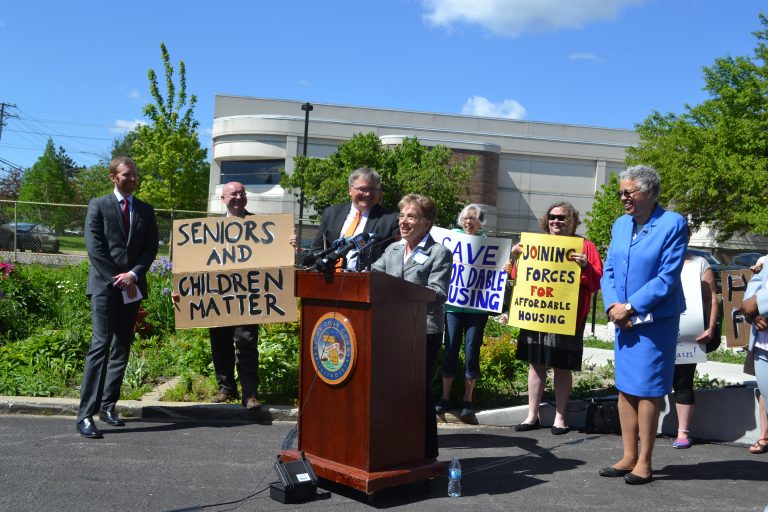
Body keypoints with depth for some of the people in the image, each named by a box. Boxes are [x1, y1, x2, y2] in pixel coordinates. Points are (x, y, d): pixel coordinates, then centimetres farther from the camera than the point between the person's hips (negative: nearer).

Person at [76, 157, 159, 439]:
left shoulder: (146, 210, 14)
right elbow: (94, 246, -5)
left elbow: (151, 247, 8)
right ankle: (85, 414, -13)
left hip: (132, 287, 4)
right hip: (104, 285, -4)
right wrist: (117, 279, -12)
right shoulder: (98, 205, 4)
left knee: (122, 348, 6)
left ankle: (108, 405, 15)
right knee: (101, 345, -13)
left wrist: (133, 274, -8)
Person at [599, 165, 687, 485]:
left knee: (647, 390, 0)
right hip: (623, 320, 6)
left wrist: (630, 307, -16)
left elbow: (668, 277, -16)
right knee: (625, 389, 10)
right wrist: (613, 306, -8)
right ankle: (629, 457, 20)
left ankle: (645, 462, 11)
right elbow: (609, 271, 9)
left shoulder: (673, 224, -10)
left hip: (655, 321, -6)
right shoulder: (620, 224, 9)